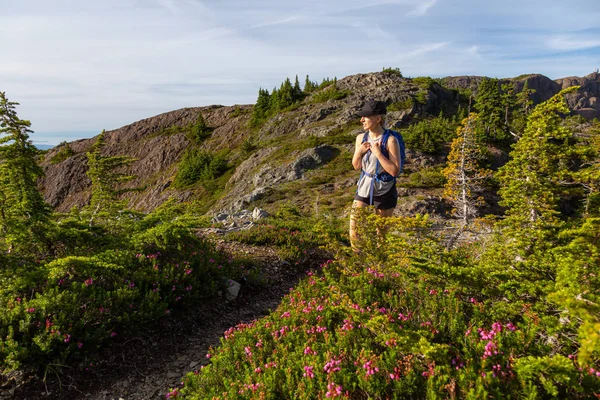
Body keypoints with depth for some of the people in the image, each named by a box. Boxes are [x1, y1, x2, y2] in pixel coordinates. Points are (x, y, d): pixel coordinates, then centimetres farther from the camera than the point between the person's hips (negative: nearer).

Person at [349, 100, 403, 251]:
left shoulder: (390, 140, -16)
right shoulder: (361, 138, 1)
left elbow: (394, 171, -19)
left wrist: (377, 153, -22)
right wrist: (359, 152, -9)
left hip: (384, 192, -5)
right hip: (364, 188, 5)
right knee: (354, 229, 2)